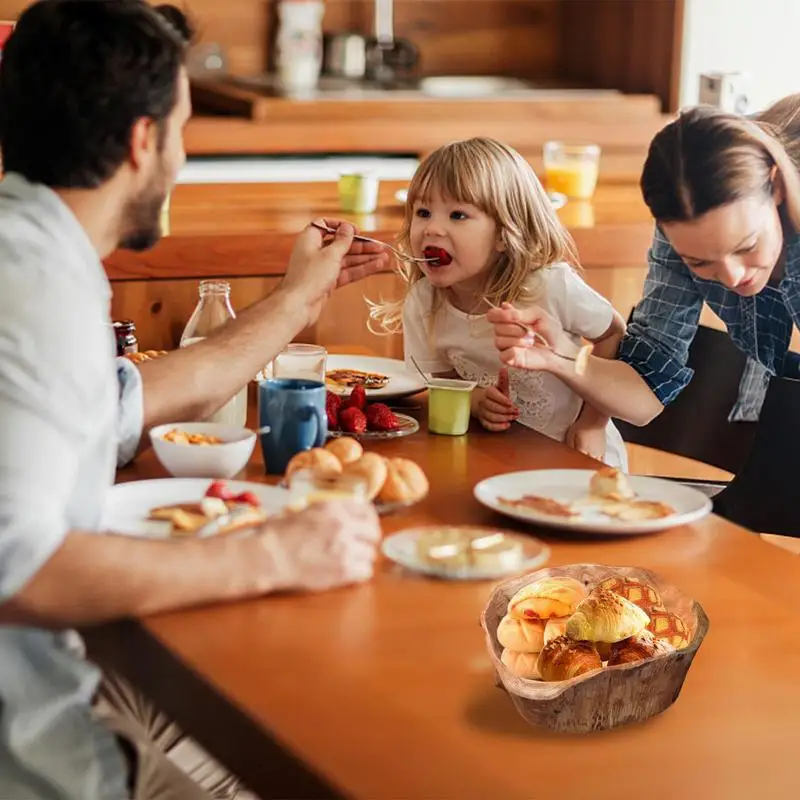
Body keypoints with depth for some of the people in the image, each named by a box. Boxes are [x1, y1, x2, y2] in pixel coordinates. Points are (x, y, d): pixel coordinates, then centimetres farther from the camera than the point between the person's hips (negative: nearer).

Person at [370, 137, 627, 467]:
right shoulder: (421, 306, -10)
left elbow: (615, 334, -3)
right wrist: (473, 399, -21)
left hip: (573, 453, -4)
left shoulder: (552, 286, -19)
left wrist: (593, 422, -9)